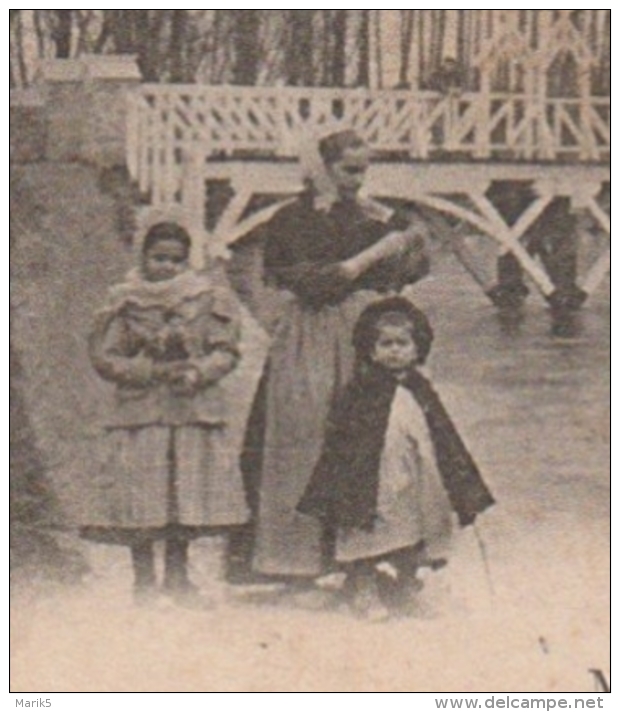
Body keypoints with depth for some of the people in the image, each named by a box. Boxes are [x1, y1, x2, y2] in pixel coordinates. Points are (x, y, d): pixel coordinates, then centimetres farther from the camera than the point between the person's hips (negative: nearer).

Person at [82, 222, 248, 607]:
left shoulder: (209, 301, 5)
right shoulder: (124, 303, 1)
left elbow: (226, 352, 3)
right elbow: (105, 357, -1)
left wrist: (197, 372, -16)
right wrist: (153, 370, -12)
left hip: (196, 410, 2)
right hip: (141, 411, -2)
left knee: (189, 494, 4)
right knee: (139, 499, -4)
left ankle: (178, 575, 16)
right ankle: (145, 579, 6)